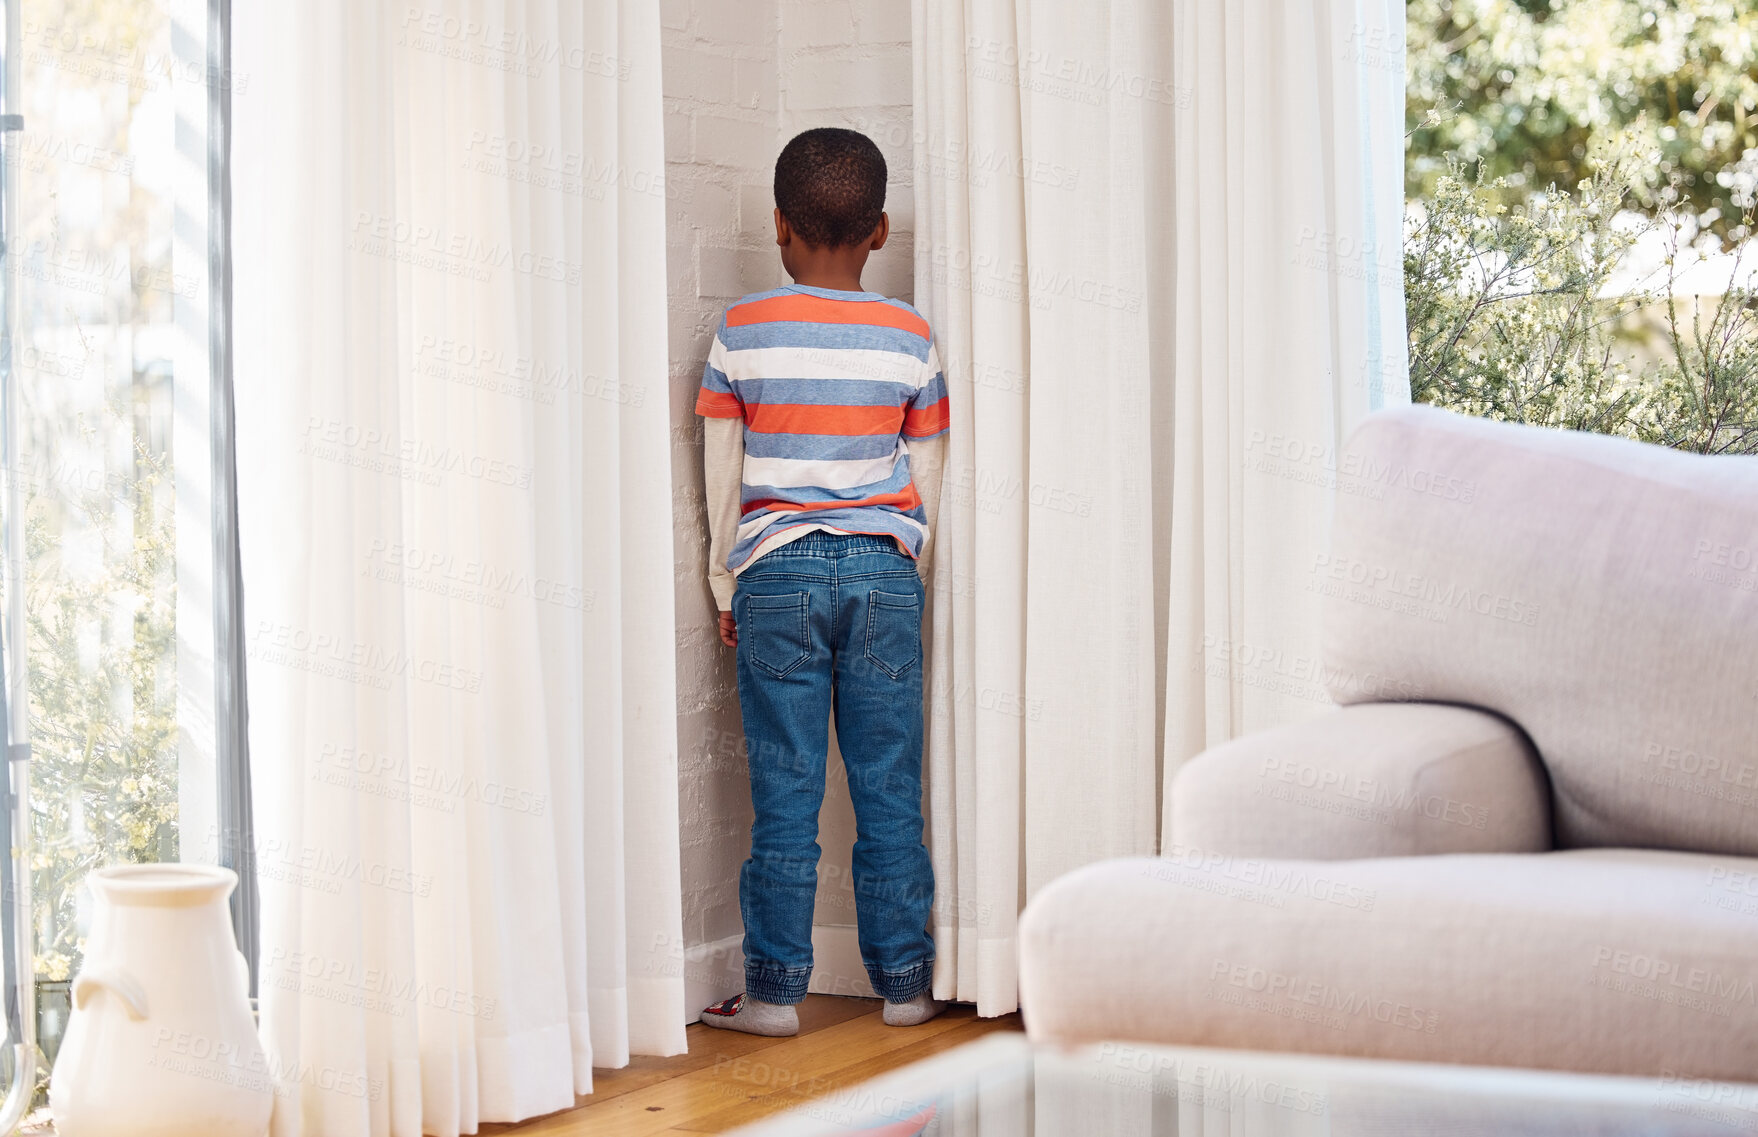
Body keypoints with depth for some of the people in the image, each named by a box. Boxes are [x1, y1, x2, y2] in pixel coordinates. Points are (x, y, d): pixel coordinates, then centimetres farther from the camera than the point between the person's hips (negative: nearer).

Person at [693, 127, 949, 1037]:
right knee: (890, 789, 6)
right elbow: (928, 483, 8)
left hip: (778, 574, -1)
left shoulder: (742, 333, -2)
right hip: (884, 570, 1)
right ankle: (904, 982, 12)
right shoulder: (910, 337, 2)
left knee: (784, 792, 1)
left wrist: (725, 592, 11)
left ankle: (775, 990, 5)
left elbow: (722, 477, 2)